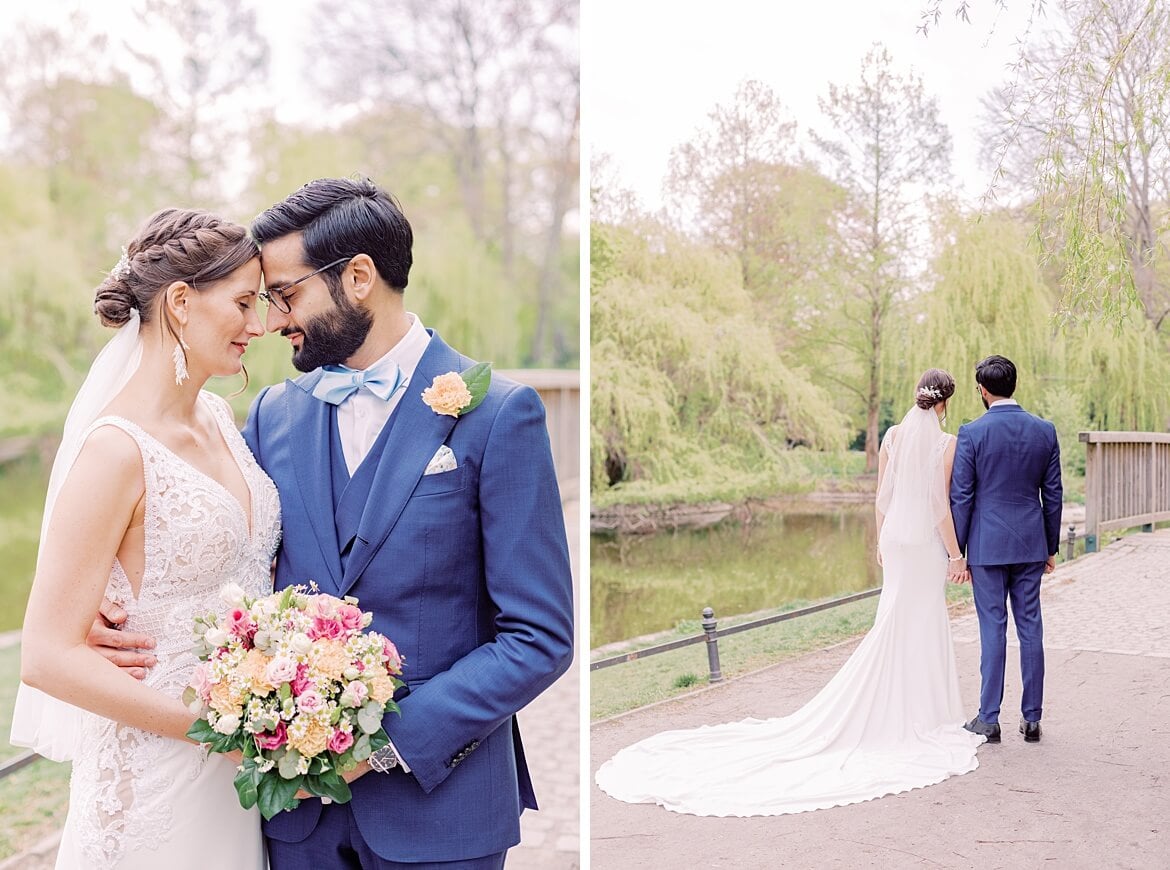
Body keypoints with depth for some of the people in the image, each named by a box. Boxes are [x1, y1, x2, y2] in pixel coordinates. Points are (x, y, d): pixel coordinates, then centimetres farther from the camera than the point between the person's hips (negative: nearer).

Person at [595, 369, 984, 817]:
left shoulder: (893, 435, 2)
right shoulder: (946, 443, -14)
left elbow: (882, 496, 6)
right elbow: (941, 505, -16)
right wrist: (956, 555, -9)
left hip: (895, 539, 5)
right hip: (926, 543, -5)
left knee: (894, 623, 15)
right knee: (922, 625, 5)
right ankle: (918, 713, 14)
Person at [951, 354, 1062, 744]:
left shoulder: (972, 433, -10)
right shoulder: (1044, 431, 2)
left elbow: (961, 497, -8)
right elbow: (1053, 494, 6)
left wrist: (957, 551, 0)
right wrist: (1051, 548, 15)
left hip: (987, 544, -3)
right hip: (1031, 544, 3)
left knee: (992, 629, 2)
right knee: (1030, 628, 8)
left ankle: (989, 719, 7)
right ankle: (1031, 718, 14)